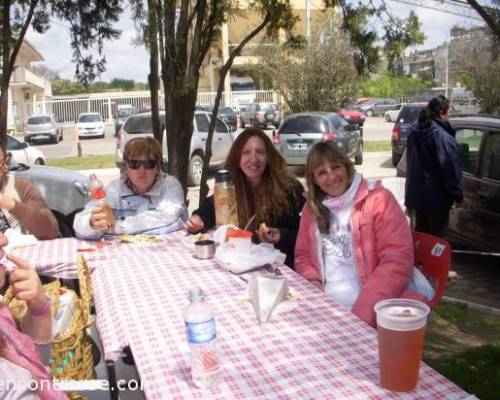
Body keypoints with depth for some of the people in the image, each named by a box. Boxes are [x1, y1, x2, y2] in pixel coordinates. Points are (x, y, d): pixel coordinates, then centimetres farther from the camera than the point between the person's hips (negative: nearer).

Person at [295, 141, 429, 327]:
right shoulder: (312, 208, 11)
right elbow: (303, 256, 20)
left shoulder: (378, 199, -4)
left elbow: (397, 262, -11)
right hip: (326, 308, 4)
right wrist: (313, 282, -2)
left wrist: (361, 313, -19)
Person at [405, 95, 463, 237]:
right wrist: (458, 195, -10)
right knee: (436, 236, 5)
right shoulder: (441, 136, -21)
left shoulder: (415, 131, 5)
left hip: (416, 191, 8)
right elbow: (450, 168, -19)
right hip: (436, 194, -8)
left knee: (420, 232, 19)